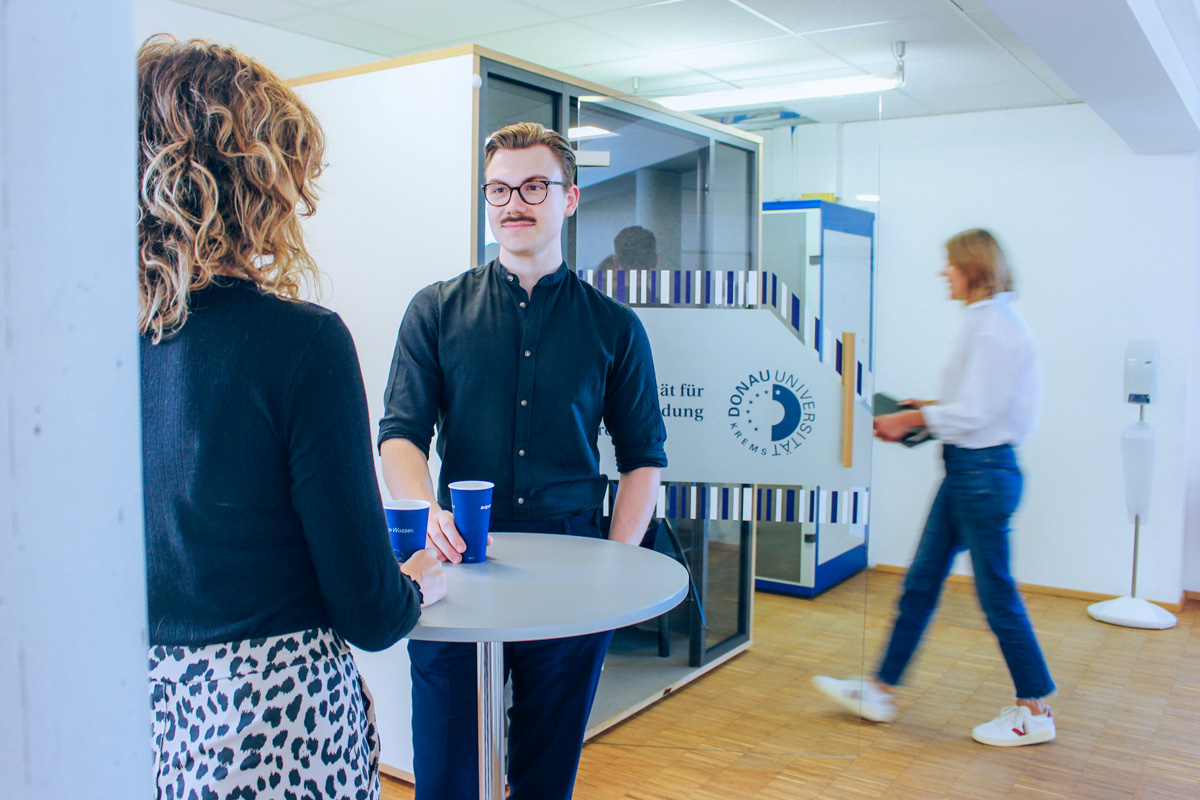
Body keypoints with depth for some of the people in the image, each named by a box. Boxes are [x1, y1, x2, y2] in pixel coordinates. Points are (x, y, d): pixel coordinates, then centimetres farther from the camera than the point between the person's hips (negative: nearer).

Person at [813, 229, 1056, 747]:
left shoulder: (992, 327, -17)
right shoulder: (992, 321, 13)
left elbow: (972, 413, -20)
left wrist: (908, 420, -10)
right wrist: (930, 408, 13)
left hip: (982, 470, -10)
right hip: (966, 470, 10)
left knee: (996, 591, 3)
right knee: (920, 583, 12)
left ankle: (1035, 711, 20)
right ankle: (880, 691, 22)